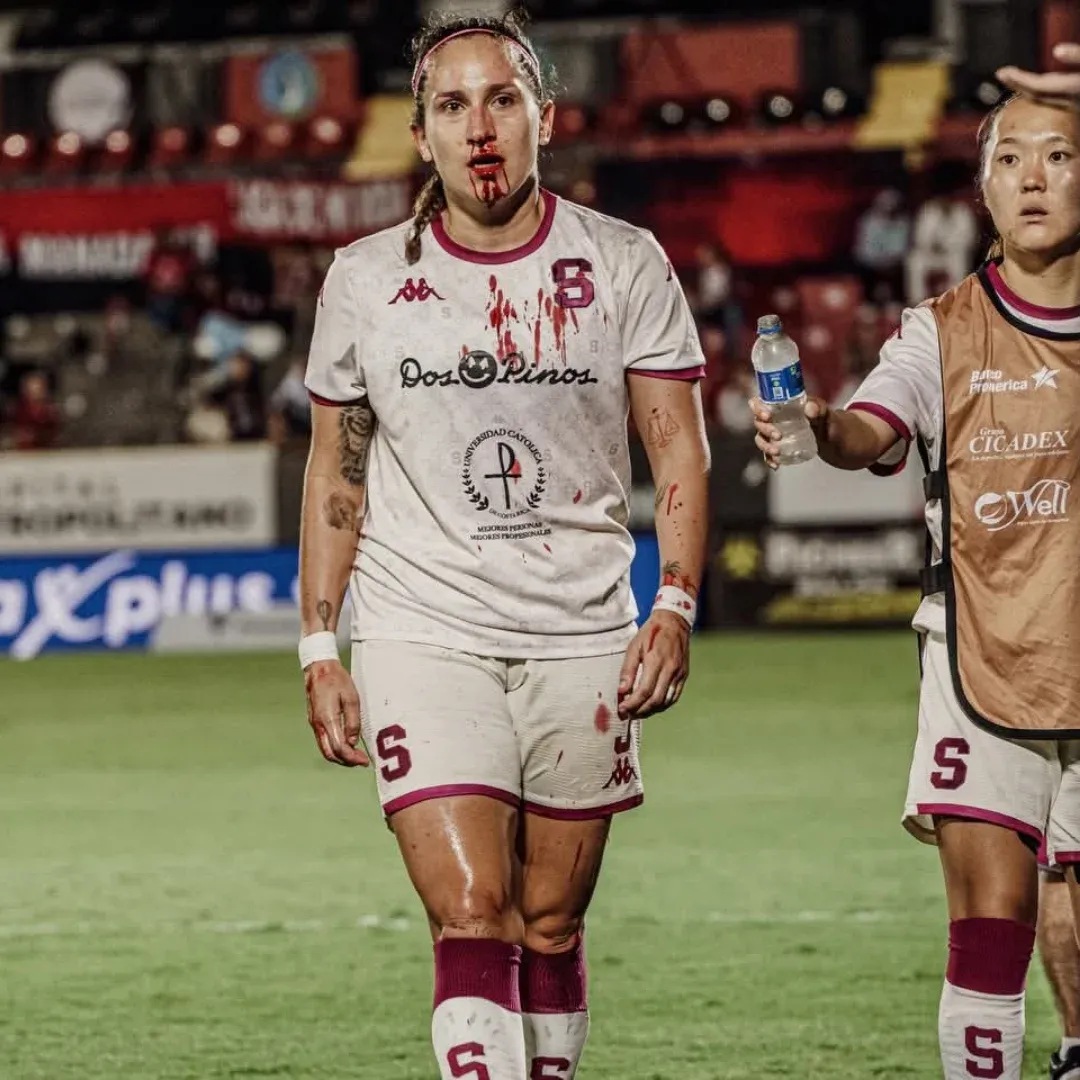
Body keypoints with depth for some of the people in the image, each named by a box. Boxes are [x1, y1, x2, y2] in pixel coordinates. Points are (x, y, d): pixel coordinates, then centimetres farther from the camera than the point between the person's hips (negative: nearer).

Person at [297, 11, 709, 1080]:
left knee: (551, 930, 7)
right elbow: (335, 472, 11)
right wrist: (319, 649, 6)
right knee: (473, 923, -13)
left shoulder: (623, 266, 0)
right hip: (424, 636, -1)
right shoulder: (364, 280, 3)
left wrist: (674, 606, -10)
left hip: (582, 640, 1)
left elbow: (679, 449, 3)